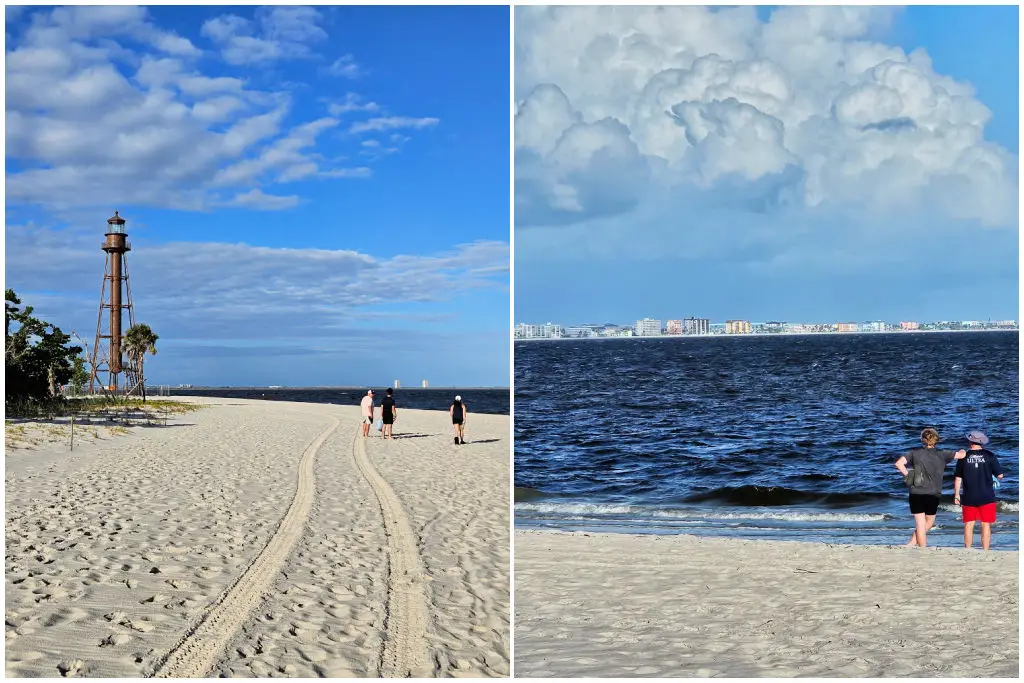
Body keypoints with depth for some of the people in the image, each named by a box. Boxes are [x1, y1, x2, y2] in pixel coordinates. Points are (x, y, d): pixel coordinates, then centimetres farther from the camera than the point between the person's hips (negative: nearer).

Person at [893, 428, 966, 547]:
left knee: (920, 524, 6)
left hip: (916, 493, 1)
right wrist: (963, 451, 31)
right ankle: (911, 544, 11)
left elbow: (898, 463, -10)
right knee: (929, 523, 17)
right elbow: (961, 455, 9)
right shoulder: (941, 454, 0)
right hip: (932, 494, -1)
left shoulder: (916, 453, 1)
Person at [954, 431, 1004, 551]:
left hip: (969, 498, 1)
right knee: (986, 525, 5)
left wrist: (956, 495, 10)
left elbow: (958, 478, 1)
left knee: (969, 525, 9)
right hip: (986, 497, -1)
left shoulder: (964, 457, -2)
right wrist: (995, 479, 18)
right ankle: (985, 551, 5)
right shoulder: (989, 456, -5)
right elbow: (1000, 475, -5)